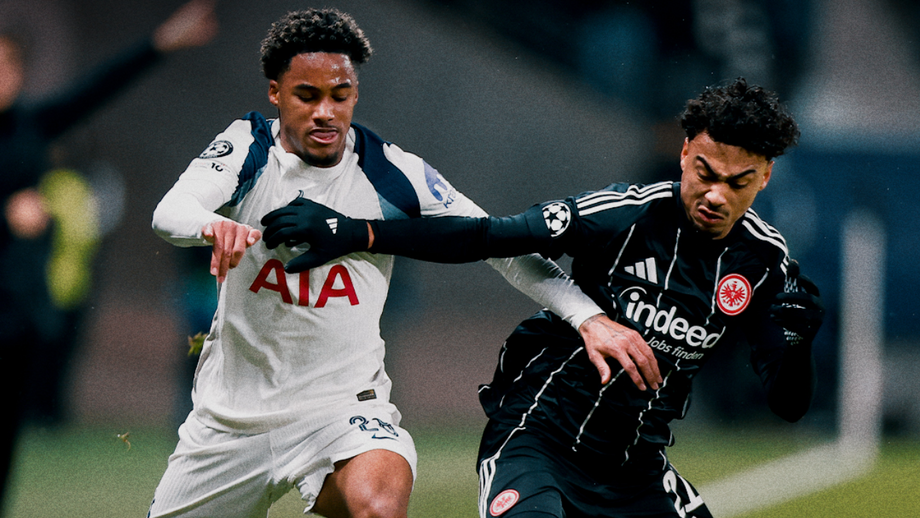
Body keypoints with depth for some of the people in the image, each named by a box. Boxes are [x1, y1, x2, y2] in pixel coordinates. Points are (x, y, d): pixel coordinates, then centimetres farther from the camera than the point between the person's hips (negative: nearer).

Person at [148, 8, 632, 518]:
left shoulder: (394, 174, -5)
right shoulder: (248, 147, -5)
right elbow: (169, 212, -21)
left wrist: (590, 319, -18)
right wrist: (214, 225, -46)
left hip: (344, 408, -2)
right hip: (230, 413, 2)